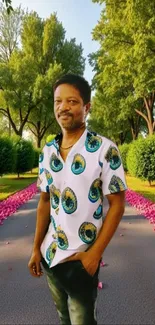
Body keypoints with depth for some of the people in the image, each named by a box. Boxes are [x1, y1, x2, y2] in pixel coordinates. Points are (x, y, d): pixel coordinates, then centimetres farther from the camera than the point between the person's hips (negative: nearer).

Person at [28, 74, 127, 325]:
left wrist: (95, 253, -16)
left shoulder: (105, 149, -15)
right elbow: (45, 202, 6)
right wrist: (36, 248, 5)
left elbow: (117, 204, -12)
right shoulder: (47, 152, 0)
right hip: (50, 254, 5)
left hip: (81, 258, -5)